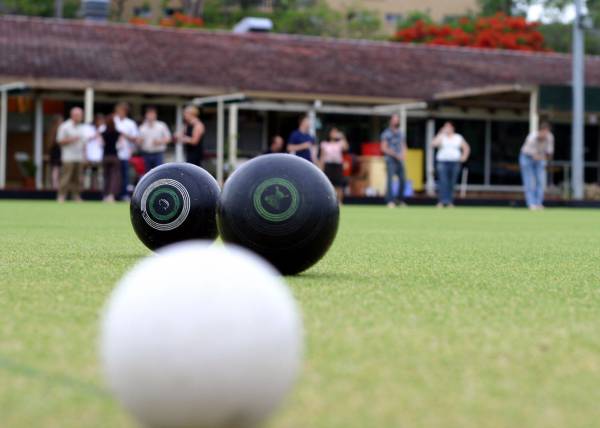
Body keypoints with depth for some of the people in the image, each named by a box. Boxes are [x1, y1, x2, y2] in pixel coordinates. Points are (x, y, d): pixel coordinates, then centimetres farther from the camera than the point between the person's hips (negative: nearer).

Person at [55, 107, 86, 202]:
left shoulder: (81, 128, 17)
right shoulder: (65, 126, -2)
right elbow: (60, 141, -6)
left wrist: (84, 156, 12)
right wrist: (72, 139, -16)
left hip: (79, 158, 6)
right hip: (68, 158, -6)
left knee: (77, 179, 4)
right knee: (65, 178, -9)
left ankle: (76, 196, 8)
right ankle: (61, 196, -6)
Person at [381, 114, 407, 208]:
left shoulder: (400, 133, 16)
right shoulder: (386, 133, -2)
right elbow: (384, 148, -7)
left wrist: (403, 154, 1)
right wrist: (395, 154, -13)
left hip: (400, 160, 6)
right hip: (391, 160, -6)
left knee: (403, 180, 3)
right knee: (390, 180, -12)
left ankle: (400, 199, 16)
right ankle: (390, 201, -11)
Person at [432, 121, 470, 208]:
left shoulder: (458, 138, 11)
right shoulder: (441, 137, 5)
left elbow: (466, 148, 18)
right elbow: (434, 144, -12)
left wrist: (464, 157, 4)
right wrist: (441, 134, -11)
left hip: (455, 163, 2)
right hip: (443, 162, -2)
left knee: (452, 183, 2)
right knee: (443, 182, -14)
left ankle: (450, 202, 8)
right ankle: (442, 201, -18)